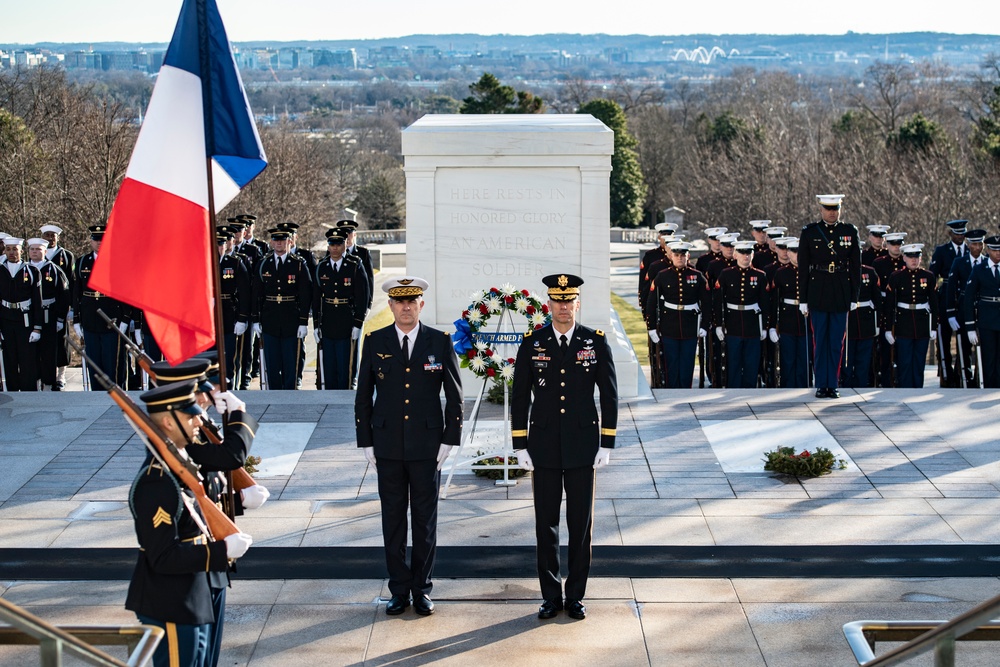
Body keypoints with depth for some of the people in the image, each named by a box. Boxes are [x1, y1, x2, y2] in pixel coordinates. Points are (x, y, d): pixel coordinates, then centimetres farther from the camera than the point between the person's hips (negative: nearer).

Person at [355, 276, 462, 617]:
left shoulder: (440, 342, 0)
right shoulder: (375, 342, 2)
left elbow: (455, 396, 3)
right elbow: (363, 396, 6)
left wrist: (449, 441, -3)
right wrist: (366, 444, 1)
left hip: (427, 447, -1)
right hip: (388, 447, 1)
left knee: (425, 520, 6)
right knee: (393, 520, 6)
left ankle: (422, 588, 17)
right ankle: (399, 590, 15)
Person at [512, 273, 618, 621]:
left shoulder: (596, 342, -1)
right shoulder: (532, 343, 0)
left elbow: (609, 395, 1)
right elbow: (520, 397, 3)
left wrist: (607, 445, -3)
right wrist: (520, 446, -1)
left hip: (582, 447, 0)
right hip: (544, 448, 1)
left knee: (581, 524, 5)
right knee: (546, 523, 5)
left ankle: (576, 596, 15)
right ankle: (551, 596, 16)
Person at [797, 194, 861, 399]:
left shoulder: (850, 232, 6)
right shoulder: (809, 232, 2)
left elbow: (856, 267, 8)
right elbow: (803, 268, 2)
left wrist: (854, 297, 3)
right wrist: (803, 299, -1)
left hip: (841, 295, 1)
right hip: (817, 294, -1)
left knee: (837, 342, 4)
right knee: (820, 341, 3)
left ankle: (833, 385, 11)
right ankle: (821, 385, 9)